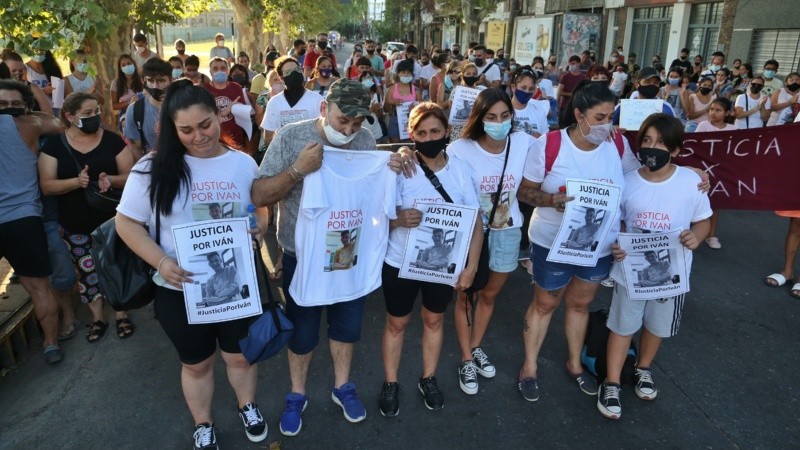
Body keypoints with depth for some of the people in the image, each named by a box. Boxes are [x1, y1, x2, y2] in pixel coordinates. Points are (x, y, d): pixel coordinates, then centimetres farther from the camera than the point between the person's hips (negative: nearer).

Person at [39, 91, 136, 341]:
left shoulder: (113, 140, -4)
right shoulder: (54, 145, -3)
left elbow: (130, 176, -3)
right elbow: (46, 186, -8)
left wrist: (110, 179, -24)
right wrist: (76, 182, -25)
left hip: (112, 220, -1)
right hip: (75, 225, 1)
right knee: (87, 272, 10)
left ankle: (122, 315, 25)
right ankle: (97, 319, 28)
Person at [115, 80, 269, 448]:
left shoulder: (243, 164, -4)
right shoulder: (154, 167, -11)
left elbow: (260, 210, 8)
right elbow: (126, 222, -7)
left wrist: (260, 225, -16)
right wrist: (161, 261, -22)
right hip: (179, 290, -1)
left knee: (240, 354, 20)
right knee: (196, 363, 19)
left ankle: (247, 406, 49)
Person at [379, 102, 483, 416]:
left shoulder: (460, 169, -9)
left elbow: (476, 221, -5)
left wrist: (471, 266, -10)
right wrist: (399, 219, -34)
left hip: (444, 264, 2)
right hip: (400, 263, -2)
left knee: (434, 319, 20)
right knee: (396, 323, 14)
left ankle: (428, 379, 42)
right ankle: (390, 383, 35)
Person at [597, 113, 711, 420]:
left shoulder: (691, 182, -12)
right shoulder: (627, 182, -10)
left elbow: (703, 221, 0)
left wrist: (696, 236, -23)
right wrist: (612, 246, -20)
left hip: (672, 273, 1)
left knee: (657, 325, 21)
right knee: (622, 325, 12)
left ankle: (643, 370, 48)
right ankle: (611, 383, 28)